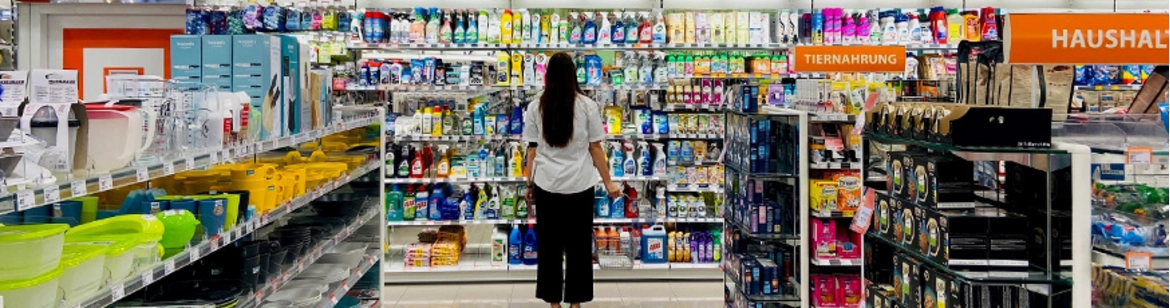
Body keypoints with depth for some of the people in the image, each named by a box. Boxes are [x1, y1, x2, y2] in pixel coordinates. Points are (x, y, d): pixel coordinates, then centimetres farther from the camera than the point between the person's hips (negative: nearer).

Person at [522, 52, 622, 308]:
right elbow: (595, 147, -2)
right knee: (578, 244, 9)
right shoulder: (587, 106, -3)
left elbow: (532, 149, 2)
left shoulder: (535, 107, 1)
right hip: (580, 185, -1)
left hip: (546, 184, 1)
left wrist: (529, 184, 12)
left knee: (549, 244, 10)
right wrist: (608, 182, 6)